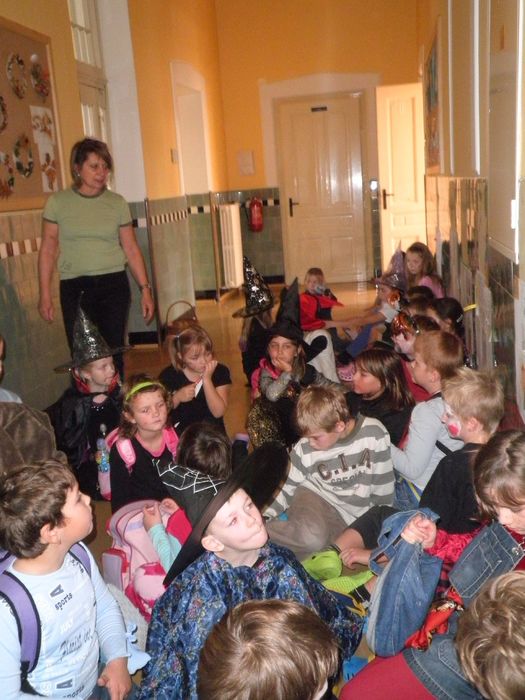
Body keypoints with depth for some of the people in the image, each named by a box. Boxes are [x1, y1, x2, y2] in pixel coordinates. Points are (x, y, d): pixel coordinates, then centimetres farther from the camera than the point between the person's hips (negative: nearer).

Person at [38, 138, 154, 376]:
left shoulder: (117, 203, 4)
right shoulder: (57, 202, 1)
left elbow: (131, 249, 7)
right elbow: (48, 250, 3)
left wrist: (145, 289, 1)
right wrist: (45, 294, -1)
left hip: (113, 285, 1)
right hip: (74, 287, -1)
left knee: (113, 353, 1)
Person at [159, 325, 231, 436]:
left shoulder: (220, 372, -1)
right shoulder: (169, 375, -2)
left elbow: (218, 412, -11)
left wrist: (207, 379, -17)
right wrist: (177, 398, -14)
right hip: (179, 435, 0)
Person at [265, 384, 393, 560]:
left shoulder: (374, 434, -15)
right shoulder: (304, 449, -10)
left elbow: (383, 484, -4)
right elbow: (287, 490, 0)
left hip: (354, 518, 1)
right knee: (311, 537, -36)